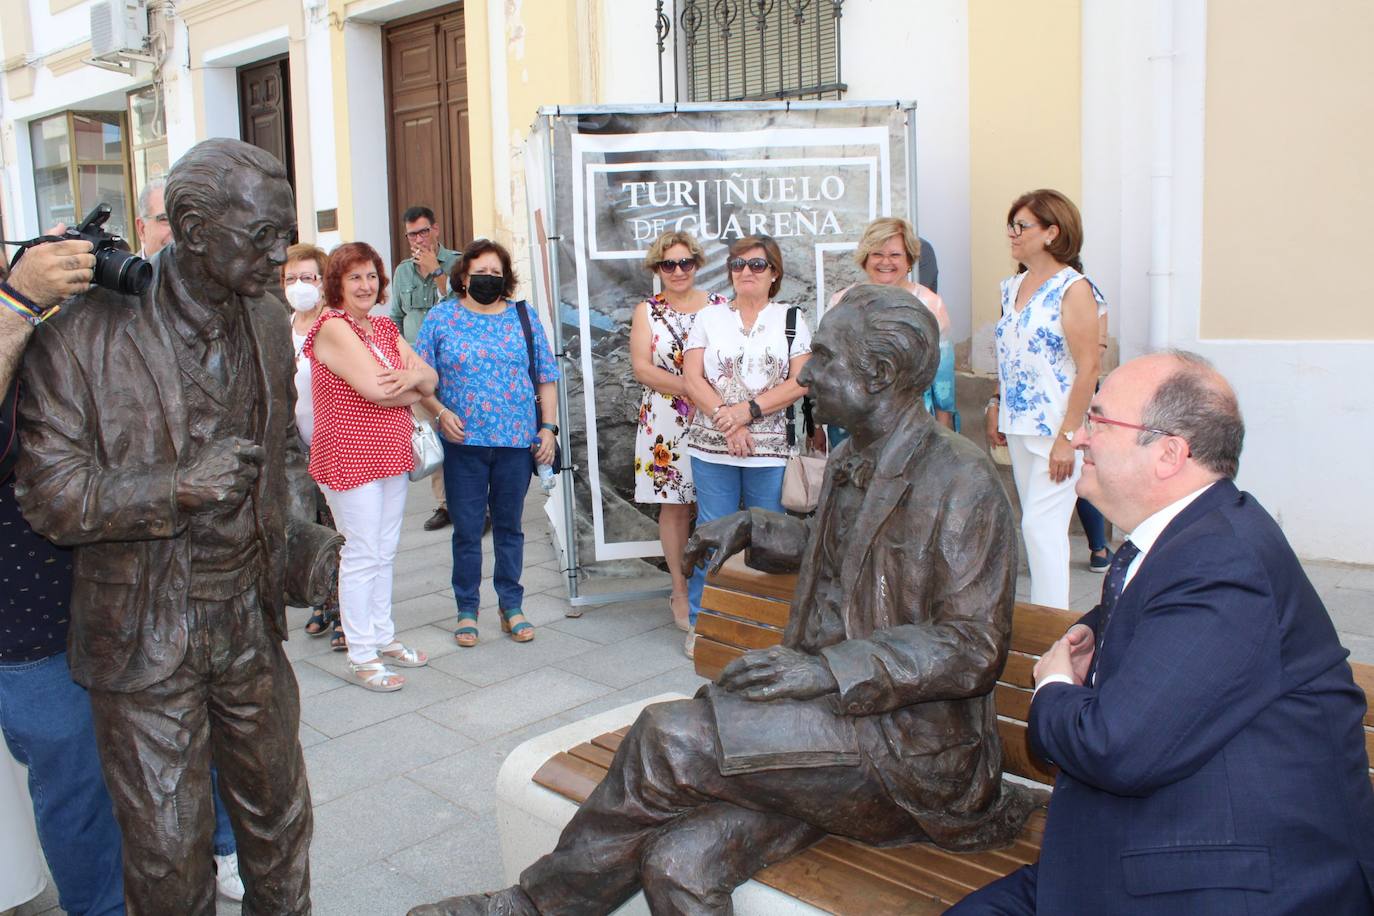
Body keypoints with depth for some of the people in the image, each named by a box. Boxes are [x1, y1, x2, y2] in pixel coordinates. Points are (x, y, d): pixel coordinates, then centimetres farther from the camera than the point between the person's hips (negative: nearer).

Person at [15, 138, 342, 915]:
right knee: (168, 852, 8)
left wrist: (299, 539, -1)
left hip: (251, 622, 5)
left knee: (278, 815, 18)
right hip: (145, 639, -4)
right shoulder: (86, 332, -15)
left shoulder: (267, 321, 2)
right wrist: (178, 488, -26)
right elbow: (49, 494, -12)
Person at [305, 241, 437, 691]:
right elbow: (375, 389, -22)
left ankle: (383, 637, 27)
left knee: (385, 552, 14)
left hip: (392, 453, 8)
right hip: (350, 457, -8)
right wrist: (414, 387, -3)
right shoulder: (333, 328, -11)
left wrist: (414, 374, -17)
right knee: (361, 555, -2)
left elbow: (430, 379, 6)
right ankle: (361, 655, 7)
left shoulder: (385, 327, 14)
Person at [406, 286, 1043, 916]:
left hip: (909, 756, -7)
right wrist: (750, 529, 20)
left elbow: (974, 648, -18)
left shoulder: (960, 481, -13)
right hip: (834, 720, 7)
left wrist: (829, 669, -27)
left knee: (669, 738, -22)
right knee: (680, 863, -19)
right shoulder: (848, 461, 13)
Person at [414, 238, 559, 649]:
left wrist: (548, 426, 1)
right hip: (464, 442, -1)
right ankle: (467, 610, 18)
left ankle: (511, 606, 23)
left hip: (517, 441, 1)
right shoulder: (442, 317, 4)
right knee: (467, 530, 5)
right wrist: (440, 411, -12)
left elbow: (547, 377, 9)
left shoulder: (523, 317, 8)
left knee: (509, 526, 10)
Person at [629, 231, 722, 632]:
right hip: (666, 424, 0)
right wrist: (688, 386, -15)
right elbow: (642, 369, -3)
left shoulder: (720, 306, 7)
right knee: (674, 505, 3)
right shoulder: (647, 311, 8)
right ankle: (681, 593, 14)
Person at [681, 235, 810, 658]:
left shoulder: (791, 319, 7)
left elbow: (800, 382, -3)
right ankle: (701, 621, 16)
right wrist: (725, 419, -12)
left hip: (772, 449, 0)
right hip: (712, 447, 0)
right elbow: (692, 377, 1)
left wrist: (749, 409, -14)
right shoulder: (709, 317, 9)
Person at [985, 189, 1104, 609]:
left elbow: (1089, 367, -16)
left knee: (1041, 526, -8)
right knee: (1035, 525, 12)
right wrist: (996, 405, 13)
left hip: (1055, 428, -8)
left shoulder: (1074, 289, -12)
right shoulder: (1013, 287, 12)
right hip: (1019, 425, 8)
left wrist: (1067, 437, -20)